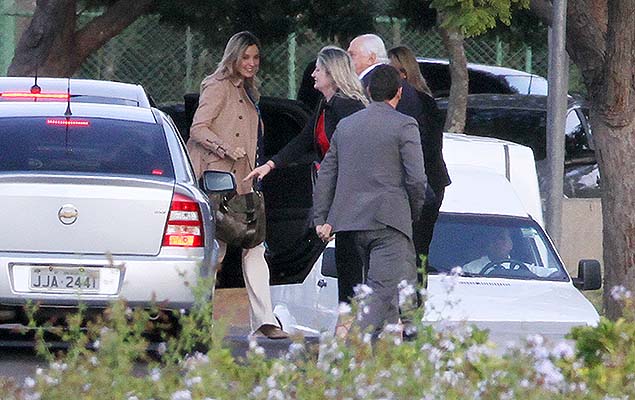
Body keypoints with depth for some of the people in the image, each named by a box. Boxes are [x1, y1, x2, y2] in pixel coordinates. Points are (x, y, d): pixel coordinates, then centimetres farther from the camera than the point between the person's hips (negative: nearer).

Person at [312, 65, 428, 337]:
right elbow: (416, 178, -9)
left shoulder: (345, 125, 14)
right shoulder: (404, 126, -4)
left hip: (352, 220, 7)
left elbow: (326, 174, 12)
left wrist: (321, 218, 11)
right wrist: (414, 211, 8)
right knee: (386, 288, -11)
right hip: (388, 219, -7)